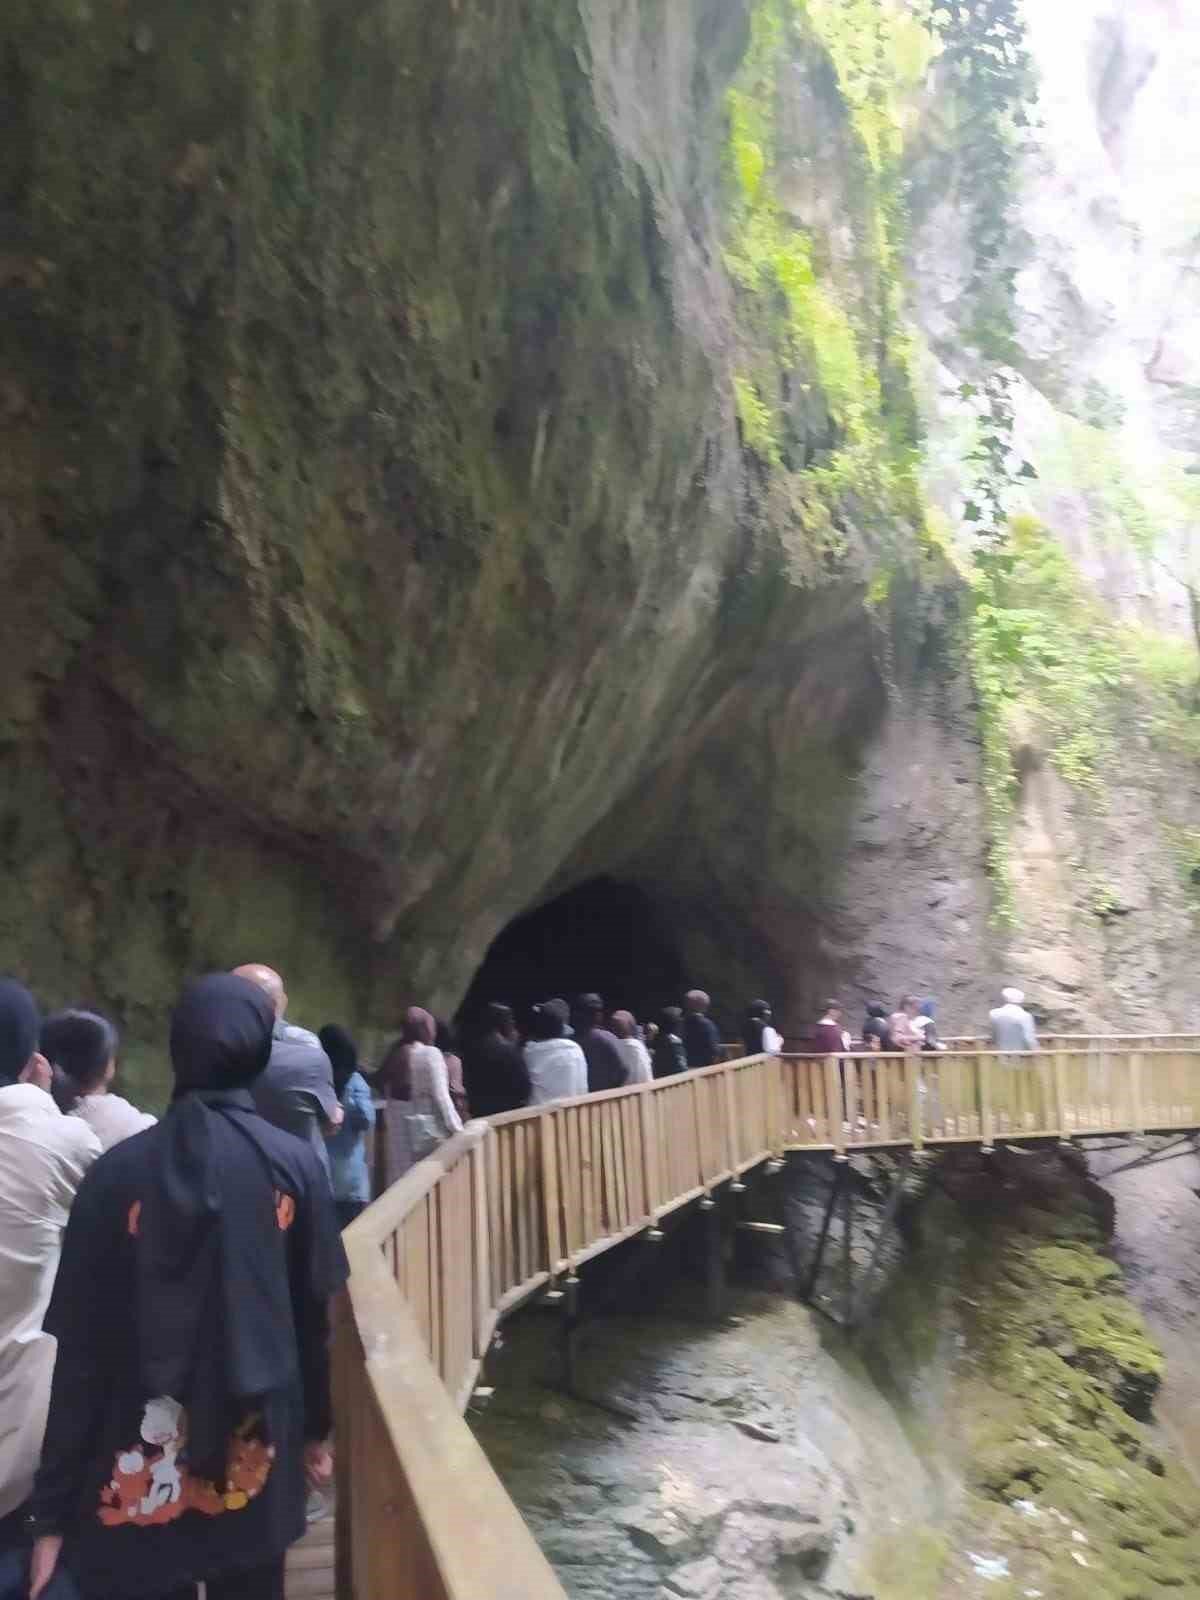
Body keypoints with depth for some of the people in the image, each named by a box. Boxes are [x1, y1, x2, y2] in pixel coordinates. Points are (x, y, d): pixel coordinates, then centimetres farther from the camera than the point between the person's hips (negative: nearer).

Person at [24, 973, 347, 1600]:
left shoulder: (117, 1172, -11)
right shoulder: (294, 1164, -9)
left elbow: (80, 1352, -8)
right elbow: (314, 1313, -2)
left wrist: (52, 1506, 0)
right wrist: (315, 1427, 13)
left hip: (136, 1478, 0)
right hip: (256, 1463, 1)